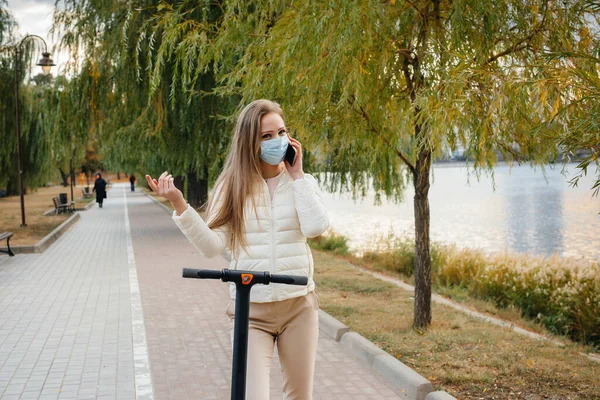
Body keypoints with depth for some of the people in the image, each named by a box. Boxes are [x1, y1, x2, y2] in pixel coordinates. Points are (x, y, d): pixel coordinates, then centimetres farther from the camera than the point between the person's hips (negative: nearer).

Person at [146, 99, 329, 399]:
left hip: (298, 305, 2)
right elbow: (212, 246, -8)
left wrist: (297, 176, -10)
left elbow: (316, 227, -17)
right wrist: (179, 205, -20)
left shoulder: (302, 182, 3)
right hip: (250, 309, -1)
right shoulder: (233, 186, 0)